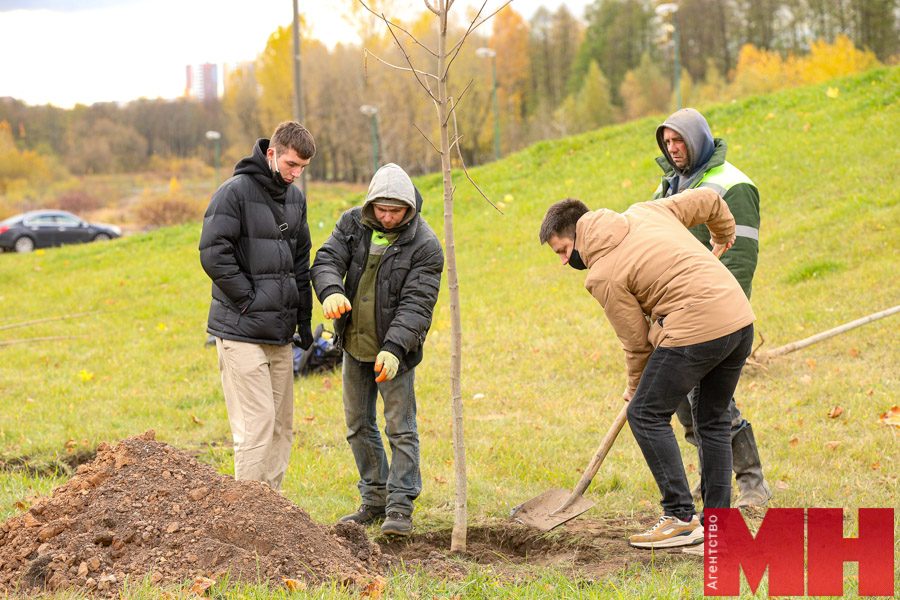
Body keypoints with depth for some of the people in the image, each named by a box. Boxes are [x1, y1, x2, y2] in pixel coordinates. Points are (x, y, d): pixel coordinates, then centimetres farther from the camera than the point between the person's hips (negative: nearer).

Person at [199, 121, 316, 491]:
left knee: (281, 426, 10)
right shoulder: (235, 192, -11)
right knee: (256, 425, -11)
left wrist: (304, 320, 15)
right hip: (242, 333, -8)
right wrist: (249, 300, -14)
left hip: (280, 334, 8)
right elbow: (213, 254, -17)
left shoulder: (295, 198, 14)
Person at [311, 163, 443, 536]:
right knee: (359, 425, 13)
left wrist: (394, 348, -33)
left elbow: (416, 304, -20)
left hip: (394, 350, -5)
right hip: (354, 346, 5)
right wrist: (331, 290, -35)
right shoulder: (352, 224, -1)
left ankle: (400, 508, 0)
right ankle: (374, 500, 25)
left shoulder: (424, 246, -15)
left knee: (401, 428, -5)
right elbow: (327, 259, -11)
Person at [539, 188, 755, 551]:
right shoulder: (644, 212, 14)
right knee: (713, 419, 19)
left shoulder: (603, 276, -6)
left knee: (646, 415, 2)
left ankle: (680, 518, -1)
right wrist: (724, 234, 41)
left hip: (696, 330, -9)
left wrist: (635, 388, 18)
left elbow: (637, 342, 0)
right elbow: (707, 200, 20)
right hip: (740, 318, 9)